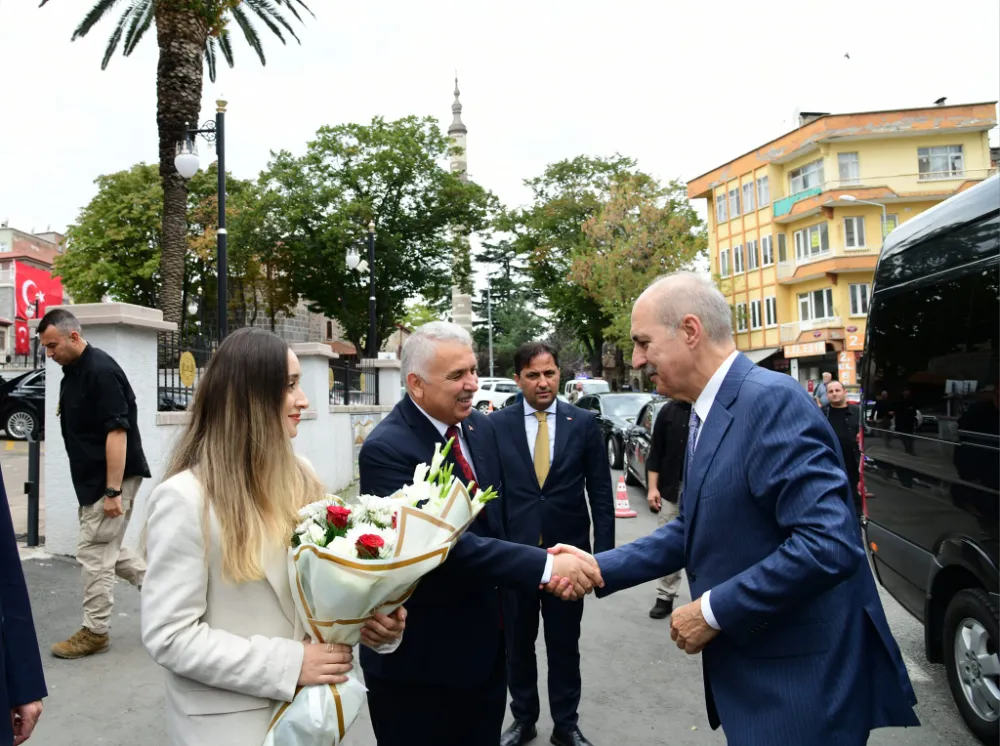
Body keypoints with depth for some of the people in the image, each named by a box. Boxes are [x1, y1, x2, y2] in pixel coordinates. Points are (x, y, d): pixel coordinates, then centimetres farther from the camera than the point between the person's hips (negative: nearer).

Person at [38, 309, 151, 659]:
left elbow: (117, 432, -24)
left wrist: (113, 491, -25)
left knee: (93, 552, -1)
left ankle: (95, 631, 13)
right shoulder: (71, 372, 11)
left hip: (113, 480, -10)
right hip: (93, 481, 10)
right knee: (107, 549, 16)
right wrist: (100, 489, 19)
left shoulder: (101, 371, -19)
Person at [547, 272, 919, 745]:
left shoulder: (772, 399, -22)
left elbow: (830, 544, -29)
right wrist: (600, 569, 4)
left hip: (798, 681, -9)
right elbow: (693, 530, 12)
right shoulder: (707, 414, 8)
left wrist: (712, 611, -21)